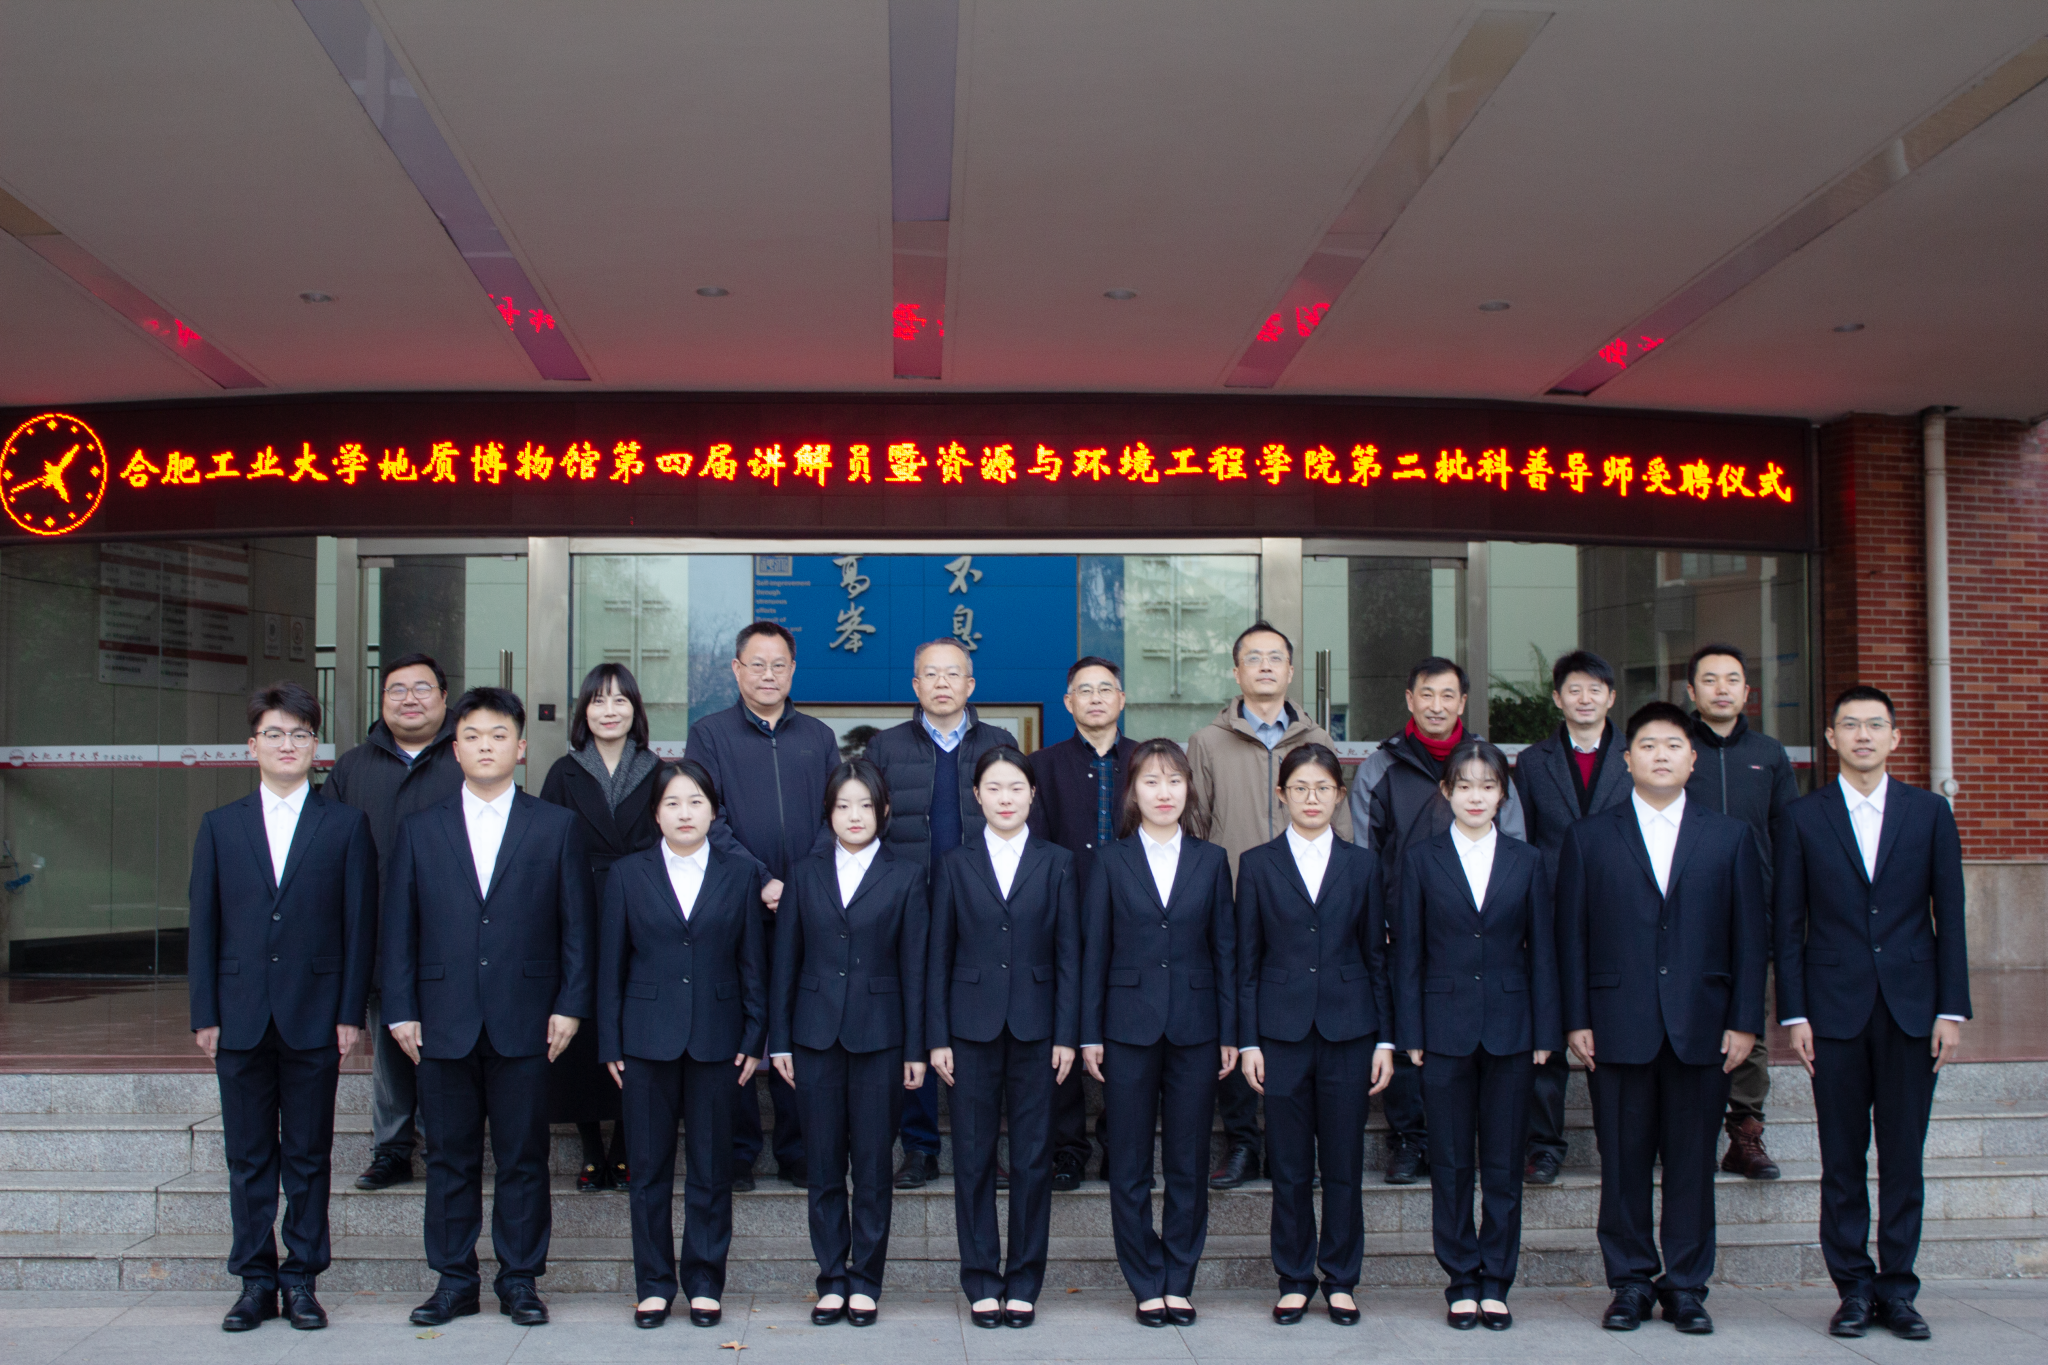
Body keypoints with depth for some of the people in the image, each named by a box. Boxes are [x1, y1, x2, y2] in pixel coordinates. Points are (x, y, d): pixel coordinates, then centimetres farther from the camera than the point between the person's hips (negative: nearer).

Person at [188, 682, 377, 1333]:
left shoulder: (346, 825, 3)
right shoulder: (220, 825, 8)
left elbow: (360, 924, 1)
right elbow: (203, 925, 7)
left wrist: (349, 1013, -5)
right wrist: (205, 1015, 1)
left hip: (314, 1018, -2)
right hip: (241, 1020, 2)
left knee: (308, 1157, 6)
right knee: (248, 1159, 8)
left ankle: (302, 1279, 16)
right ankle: (255, 1282, 18)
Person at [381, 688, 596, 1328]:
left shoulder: (558, 827, 5)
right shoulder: (420, 830, 9)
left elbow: (577, 923, 3)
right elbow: (398, 928, 8)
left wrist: (570, 1005, -4)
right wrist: (401, 1011, 1)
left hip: (525, 1023, -1)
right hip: (444, 1023, 1)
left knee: (523, 1159, 5)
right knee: (450, 1159, 8)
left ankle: (520, 1280, 17)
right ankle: (454, 1280, 20)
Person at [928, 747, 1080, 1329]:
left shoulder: (1057, 863, 4)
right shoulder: (955, 866, 6)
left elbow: (1068, 953, 2)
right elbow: (939, 955, 5)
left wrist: (1067, 1034, -4)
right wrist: (937, 1037, -1)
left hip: (1035, 1028, 0)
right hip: (973, 1028, 0)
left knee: (1033, 1156, 4)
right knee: (974, 1156, 4)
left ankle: (1024, 1281, 15)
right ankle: (980, 1281, 15)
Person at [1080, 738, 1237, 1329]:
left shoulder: (1211, 861, 6)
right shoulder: (1112, 861, 3)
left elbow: (1225, 949, 6)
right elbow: (1094, 950, 3)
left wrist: (1229, 1032, 1)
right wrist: (1090, 1033, -2)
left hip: (1195, 1028, 1)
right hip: (1129, 1028, -1)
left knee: (1189, 1165, 6)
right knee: (1130, 1167, 4)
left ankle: (1179, 1283, 18)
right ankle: (1146, 1285, 15)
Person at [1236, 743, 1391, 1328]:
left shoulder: (1361, 865, 6)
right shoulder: (1258, 864, 4)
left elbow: (1377, 957, 7)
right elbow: (1247, 961, 4)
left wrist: (1385, 1040, 2)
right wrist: (1248, 1041, -2)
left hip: (1348, 1032, 1)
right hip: (1283, 1032, -1)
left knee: (1344, 1167, 5)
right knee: (1289, 1169, 5)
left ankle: (1340, 1280, 18)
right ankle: (1294, 1280, 18)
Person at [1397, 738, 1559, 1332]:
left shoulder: (1526, 862, 5)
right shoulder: (1423, 860, 2)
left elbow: (1542, 951, 6)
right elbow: (1407, 953, 2)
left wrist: (1544, 1032, 0)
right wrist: (1412, 1033, -3)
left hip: (1509, 1030, 1)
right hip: (1446, 1029, -1)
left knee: (1504, 1166, 5)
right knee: (1451, 1165, 5)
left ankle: (1495, 1283, 16)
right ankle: (1461, 1282, 16)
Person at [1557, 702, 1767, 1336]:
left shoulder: (1730, 837, 9)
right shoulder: (1588, 838, 7)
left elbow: (1749, 934, 7)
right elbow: (1571, 935, 5)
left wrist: (1745, 1020, 0)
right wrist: (1576, 1020, -2)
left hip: (1701, 1026, 1)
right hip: (1619, 1027, -1)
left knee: (1693, 1160, 5)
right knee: (1624, 1161, 4)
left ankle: (1686, 1285, 16)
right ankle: (1630, 1283, 15)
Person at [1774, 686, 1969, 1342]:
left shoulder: (1930, 813, 6)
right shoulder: (1802, 818, 4)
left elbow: (1950, 917, 5)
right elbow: (1788, 925, 3)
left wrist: (1952, 1009, -1)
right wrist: (1794, 1014, -3)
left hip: (1911, 1007, 1)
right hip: (1836, 1009, -1)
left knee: (1904, 1155, 5)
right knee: (1842, 1159, 4)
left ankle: (1898, 1289, 15)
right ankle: (1854, 1288, 14)